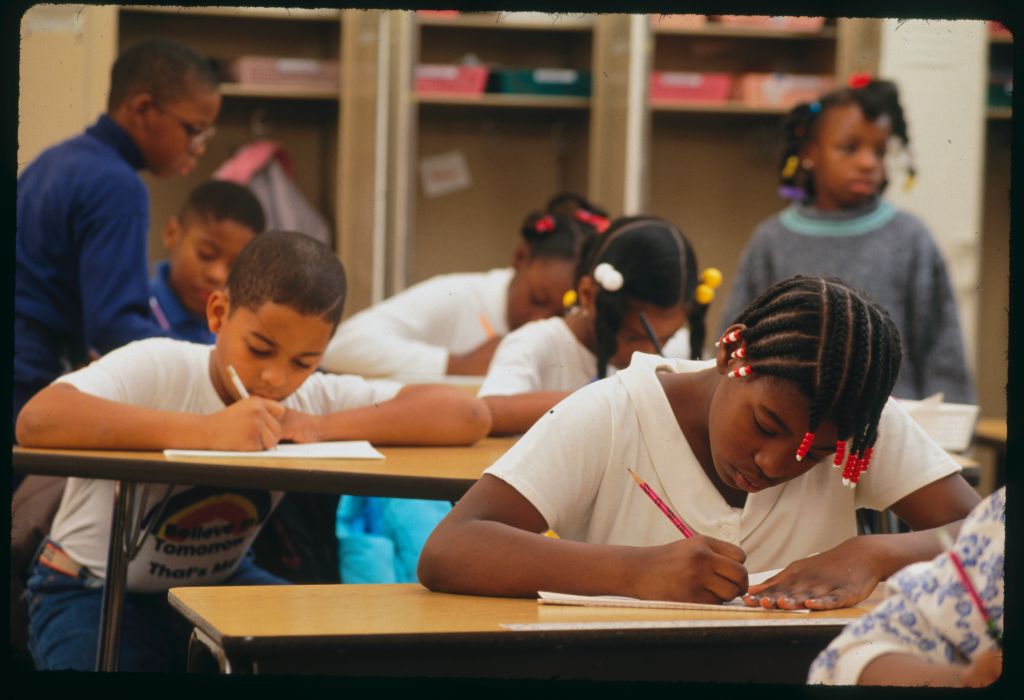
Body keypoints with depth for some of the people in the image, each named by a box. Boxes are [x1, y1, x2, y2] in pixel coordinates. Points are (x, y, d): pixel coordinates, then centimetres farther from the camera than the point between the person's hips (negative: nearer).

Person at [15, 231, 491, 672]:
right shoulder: (159, 369, -24)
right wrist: (204, 431, -47)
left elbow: (469, 416, -17)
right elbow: (36, 422, -43)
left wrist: (323, 426, -28)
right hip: (95, 590, -5)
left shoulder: (312, 397, -10)